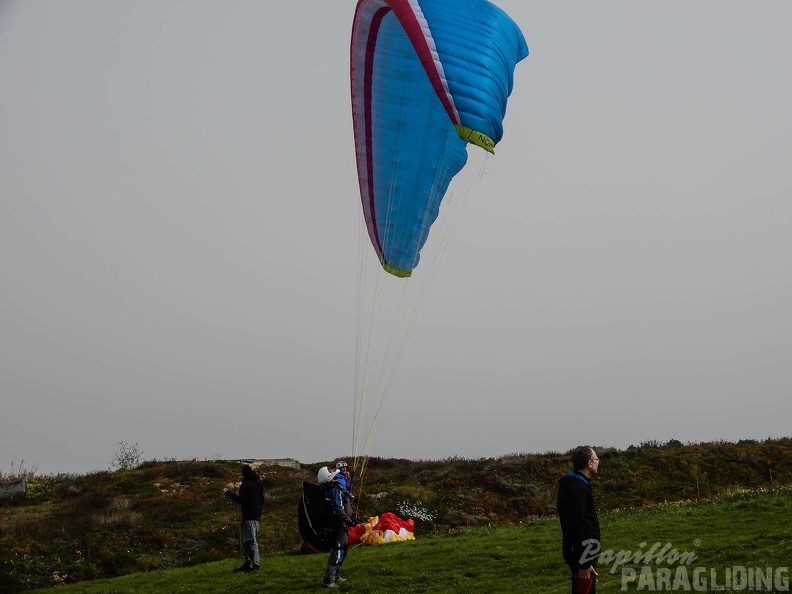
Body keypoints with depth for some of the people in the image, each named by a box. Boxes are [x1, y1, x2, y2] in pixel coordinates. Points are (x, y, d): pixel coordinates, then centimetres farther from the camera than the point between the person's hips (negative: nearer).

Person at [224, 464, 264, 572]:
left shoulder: (246, 484, -11)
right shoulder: (258, 484, 13)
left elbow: (241, 500, -19)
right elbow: (262, 501, 19)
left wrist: (229, 493, -10)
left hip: (249, 517, -9)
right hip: (257, 516, 9)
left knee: (251, 541, -8)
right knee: (251, 540, 14)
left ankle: (256, 563, -12)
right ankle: (248, 563, 16)